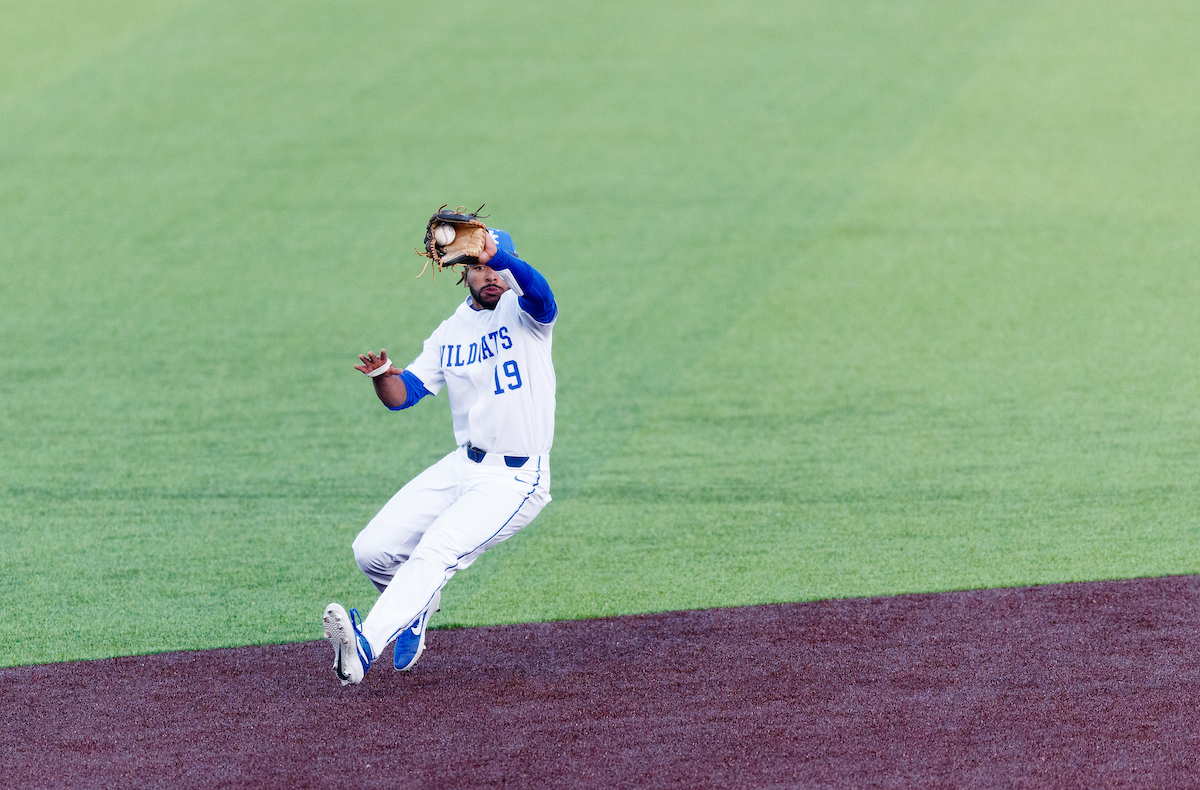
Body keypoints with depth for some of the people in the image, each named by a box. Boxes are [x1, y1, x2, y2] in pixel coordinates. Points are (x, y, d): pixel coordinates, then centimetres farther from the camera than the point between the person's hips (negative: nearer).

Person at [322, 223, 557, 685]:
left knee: (437, 549, -28)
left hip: (516, 481, -6)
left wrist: (494, 252, -49)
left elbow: (538, 290, -31)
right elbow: (401, 395, 5)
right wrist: (382, 374, -18)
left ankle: (366, 645, -38)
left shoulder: (525, 314, -6)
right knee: (372, 551, -2)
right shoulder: (450, 334, 11)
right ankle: (418, 603, 29)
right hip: (462, 468, 6)